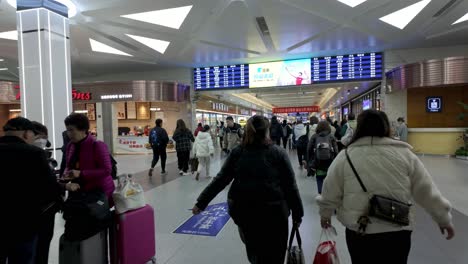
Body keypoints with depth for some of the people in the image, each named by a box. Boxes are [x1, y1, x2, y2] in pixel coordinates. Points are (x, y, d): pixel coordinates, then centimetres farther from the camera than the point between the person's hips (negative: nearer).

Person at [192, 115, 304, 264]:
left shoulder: (237, 153, -2)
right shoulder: (278, 153, -8)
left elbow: (220, 180, -1)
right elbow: (290, 187, -6)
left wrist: (201, 202, 7)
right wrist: (297, 214, 4)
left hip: (243, 211, 3)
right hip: (273, 212, -3)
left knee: (253, 252, 29)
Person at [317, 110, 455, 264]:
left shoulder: (346, 156, -6)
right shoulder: (404, 154, -2)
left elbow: (330, 193, -1)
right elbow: (427, 191, 3)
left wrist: (325, 215, 16)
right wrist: (444, 219, 17)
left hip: (359, 232, -1)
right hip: (398, 232, 1)